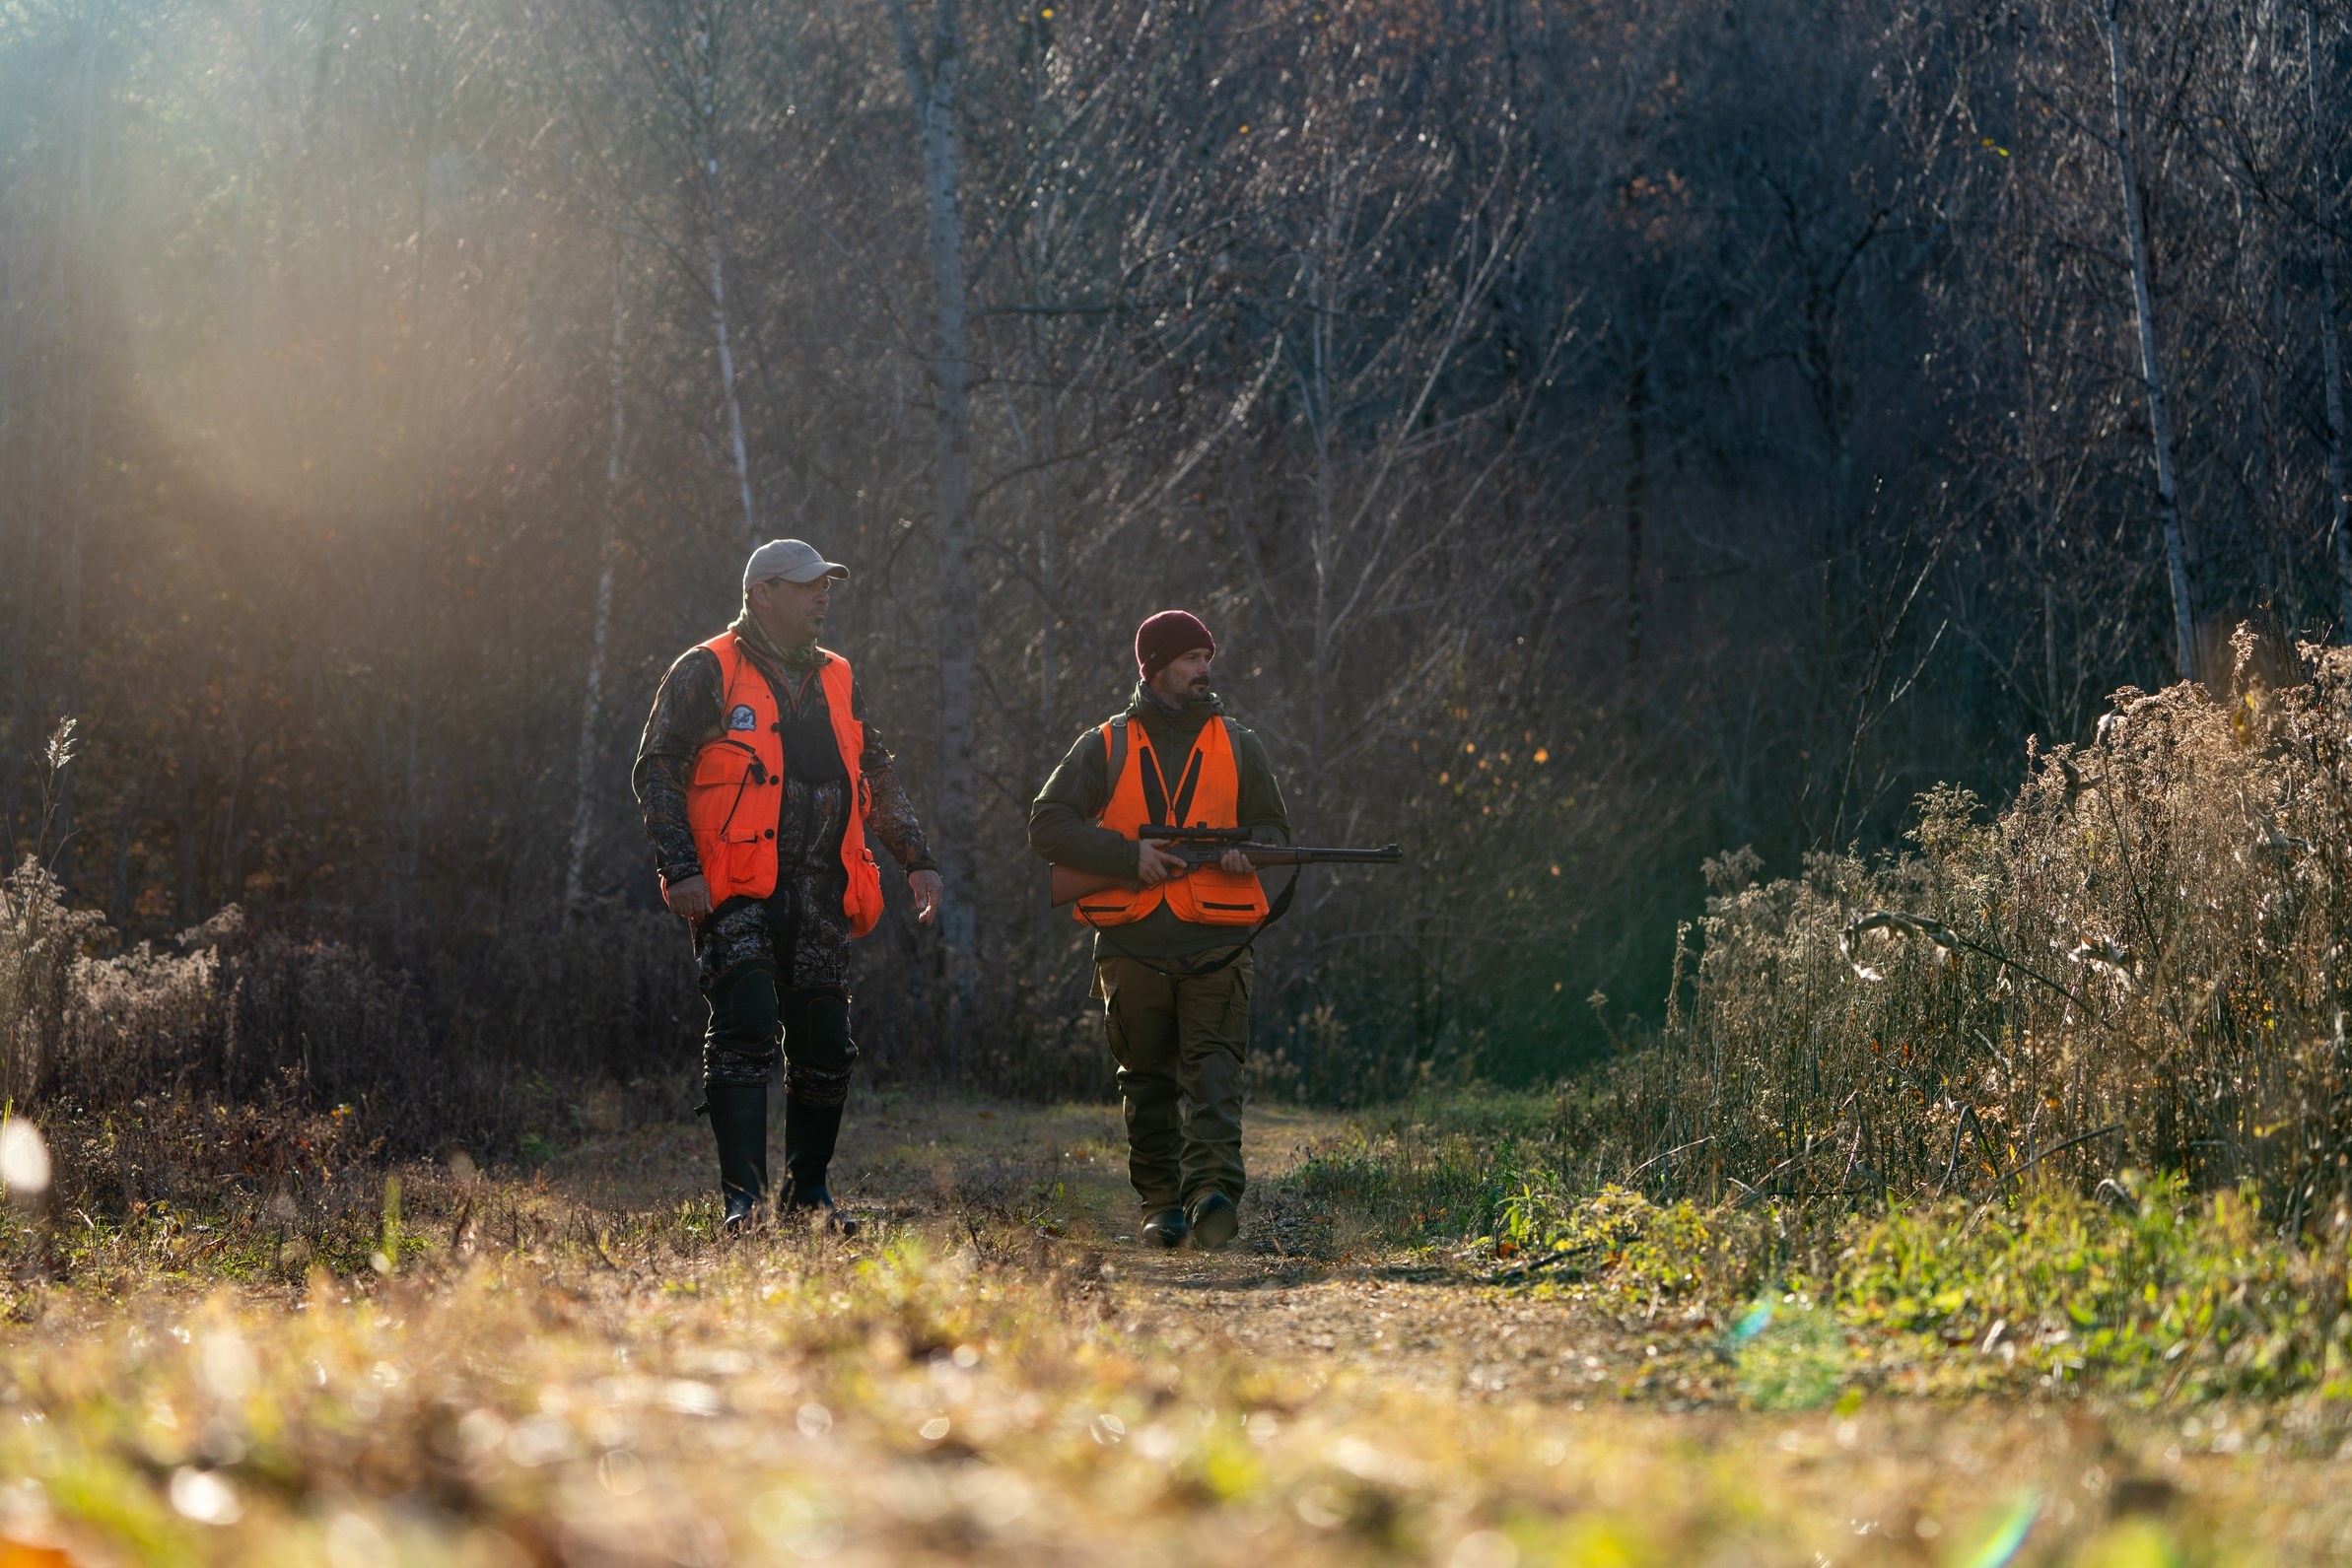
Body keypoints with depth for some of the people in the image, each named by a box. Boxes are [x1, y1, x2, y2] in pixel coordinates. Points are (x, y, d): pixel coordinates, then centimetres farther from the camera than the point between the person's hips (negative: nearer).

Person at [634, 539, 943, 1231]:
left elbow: (877, 778, 25)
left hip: (819, 892, 6)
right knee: (745, 1031, -17)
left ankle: (808, 1188, 20)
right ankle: (742, 1193, -16)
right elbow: (657, 771, -3)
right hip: (736, 892, -5)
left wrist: (917, 858, 14)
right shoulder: (707, 673, 1)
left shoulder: (836, 681, 19)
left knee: (825, 1047, 5)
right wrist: (679, 868, -14)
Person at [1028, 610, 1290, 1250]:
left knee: (1214, 1069, -15)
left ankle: (1215, 1191, -28)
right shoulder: (1107, 747, 8)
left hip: (1216, 941, 0)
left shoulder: (1237, 746, 13)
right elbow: (1048, 826, 2)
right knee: (1147, 1080, 6)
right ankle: (1161, 1204, 13)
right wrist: (1128, 855, -10)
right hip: (1132, 945, 1)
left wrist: (1247, 851, -6)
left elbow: (1274, 827, 19)